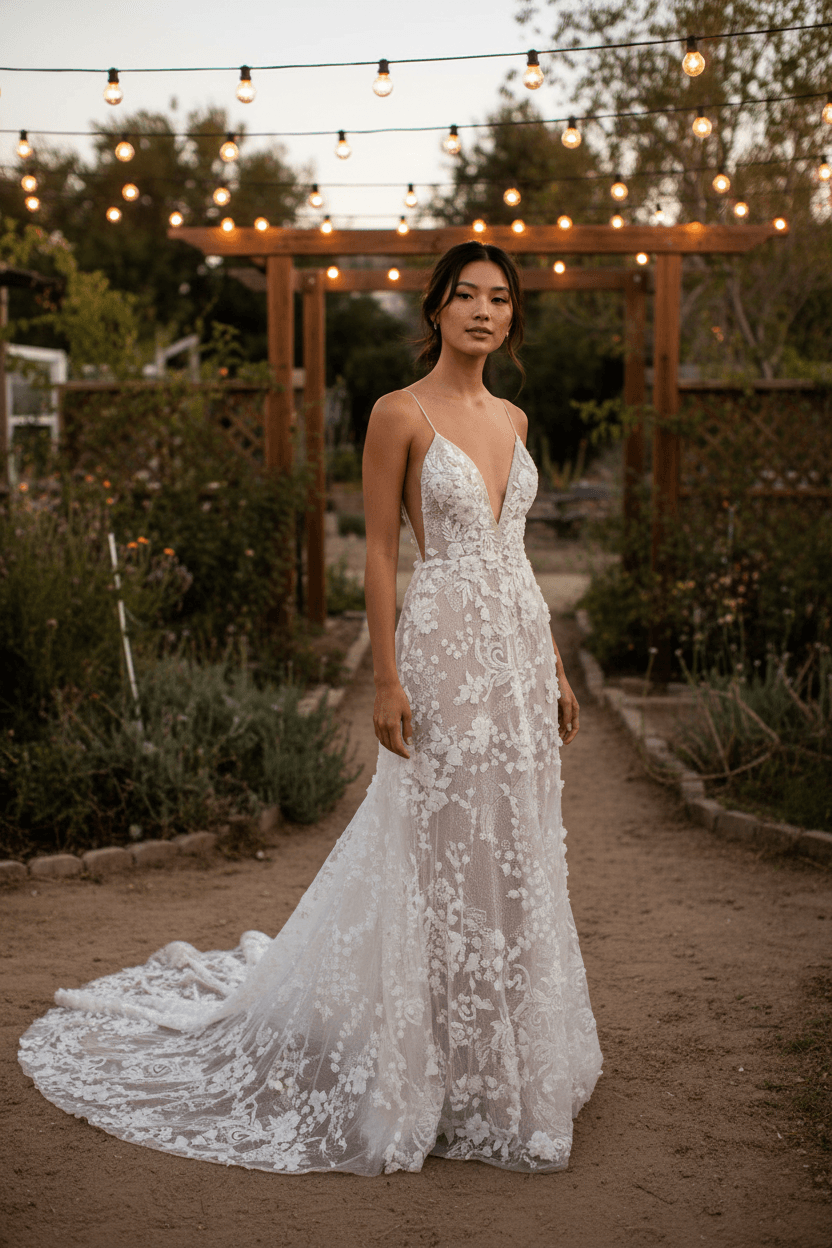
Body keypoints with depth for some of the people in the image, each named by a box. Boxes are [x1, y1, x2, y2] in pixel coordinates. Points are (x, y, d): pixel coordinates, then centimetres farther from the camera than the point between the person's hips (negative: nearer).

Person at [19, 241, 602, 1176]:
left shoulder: (513, 420, 13)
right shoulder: (401, 414, -7)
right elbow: (380, 551, -8)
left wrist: (554, 670, 15)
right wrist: (387, 679, -14)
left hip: (519, 650, 7)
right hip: (445, 649, -7)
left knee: (515, 851, 12)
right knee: (443, 850, 0)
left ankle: (509, 1054, 27)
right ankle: (441, 1064, 15)